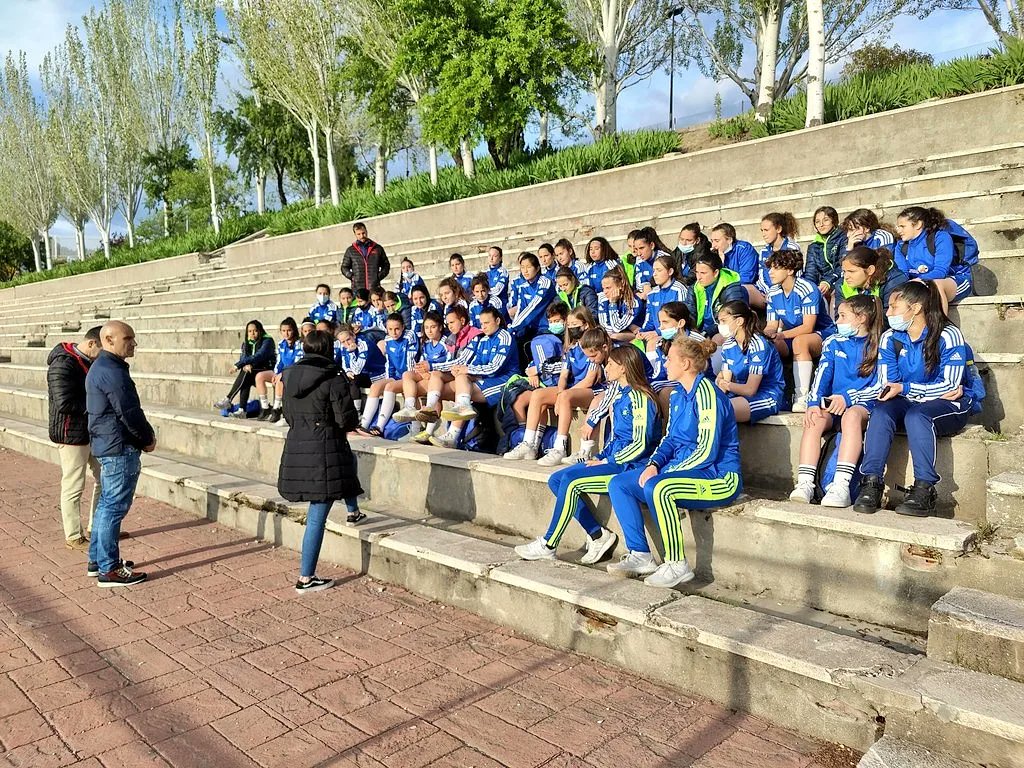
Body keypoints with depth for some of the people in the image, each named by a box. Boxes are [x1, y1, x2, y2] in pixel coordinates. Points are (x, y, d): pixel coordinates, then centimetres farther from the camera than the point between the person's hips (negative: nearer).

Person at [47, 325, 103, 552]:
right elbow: (64, 403, -27)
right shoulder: (63, 365, -20)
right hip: (72, 434, -9)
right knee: (73, 487, 3)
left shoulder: (89, 362, 8)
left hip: (94, 431, 9)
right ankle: (74, 537, 17)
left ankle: (96, 527, 31)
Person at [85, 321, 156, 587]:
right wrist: (148, 440, -7)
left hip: (105, 445, 11)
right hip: (120, 448, -11)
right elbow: (129, 413, -21)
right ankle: (109, 570, 3)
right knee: (114, 507, -4)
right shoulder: (112, 372, -19)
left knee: (106, 503, 18)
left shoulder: (99, 367, 14)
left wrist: (145, 434, 11)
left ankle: (97, 560, 28)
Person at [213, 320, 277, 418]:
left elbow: (259, 356, -22)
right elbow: (243, 358, 4)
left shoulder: (267, 341, -9)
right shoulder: (246, 343, 13)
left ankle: (228, 400, -27)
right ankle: (242, 410, -36)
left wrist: (238, 365, -27)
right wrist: (246, 365, -22)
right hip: (252, 370, 5)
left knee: (246, 373, -31)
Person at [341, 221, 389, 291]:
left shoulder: (378, 248, 12)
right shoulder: (350, 250, 12)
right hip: (357, 287, 0)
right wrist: (352, 276, -1)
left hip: (375, 288, 0)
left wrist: (379, 276, 1)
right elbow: (344, 267, 16)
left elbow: (386, 265, 17)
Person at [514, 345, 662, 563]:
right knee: (556, 480, -1)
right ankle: (597, 535, -2)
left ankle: (548, 546, -12)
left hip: (630, 465, -10)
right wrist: (600, 457, 6)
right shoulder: (620, 395, 15)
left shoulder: (639, 398, -13)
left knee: (571, 480, -25)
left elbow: (640, 445, -19)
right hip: (614, 460, 10)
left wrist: (607, 461, -13)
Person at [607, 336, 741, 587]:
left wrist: (661, 473, -19)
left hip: (719, 476, -9)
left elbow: (707, 451, -22)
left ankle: (677, 565, -21)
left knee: (656, 488, -36)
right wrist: (653, 464, -3)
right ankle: (640, 556, 1)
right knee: (618, 484, -2)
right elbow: (670, 439, 17)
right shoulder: (678, 395, 12)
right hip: (680, 469, 10)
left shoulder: (706, 393, -16)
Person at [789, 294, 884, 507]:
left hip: (863, 404, -3)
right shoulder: (833, 342, 15)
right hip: (833, 403, 3)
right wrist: (813, 403, -14)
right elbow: (821, 376, 4)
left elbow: (880, 386, -5)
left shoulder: (879, 345, 4)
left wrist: (847, 398, -19)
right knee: (815, 418, -30)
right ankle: (804, 483, -38)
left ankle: (841, 486, -46)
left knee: (851, 415, -38)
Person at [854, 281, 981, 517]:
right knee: (881, 410, -28)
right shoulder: (890, 338, 2)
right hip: (908, 402, 4)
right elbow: (888, 385, -1)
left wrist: (904, 388, -22)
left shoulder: (948, 335, -12)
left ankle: (924, 490, -34)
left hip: (951, 407, -4)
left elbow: (950, 386, -15)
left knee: (916, 414, -35)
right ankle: (871, 484, -34)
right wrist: (935, 390, -13)